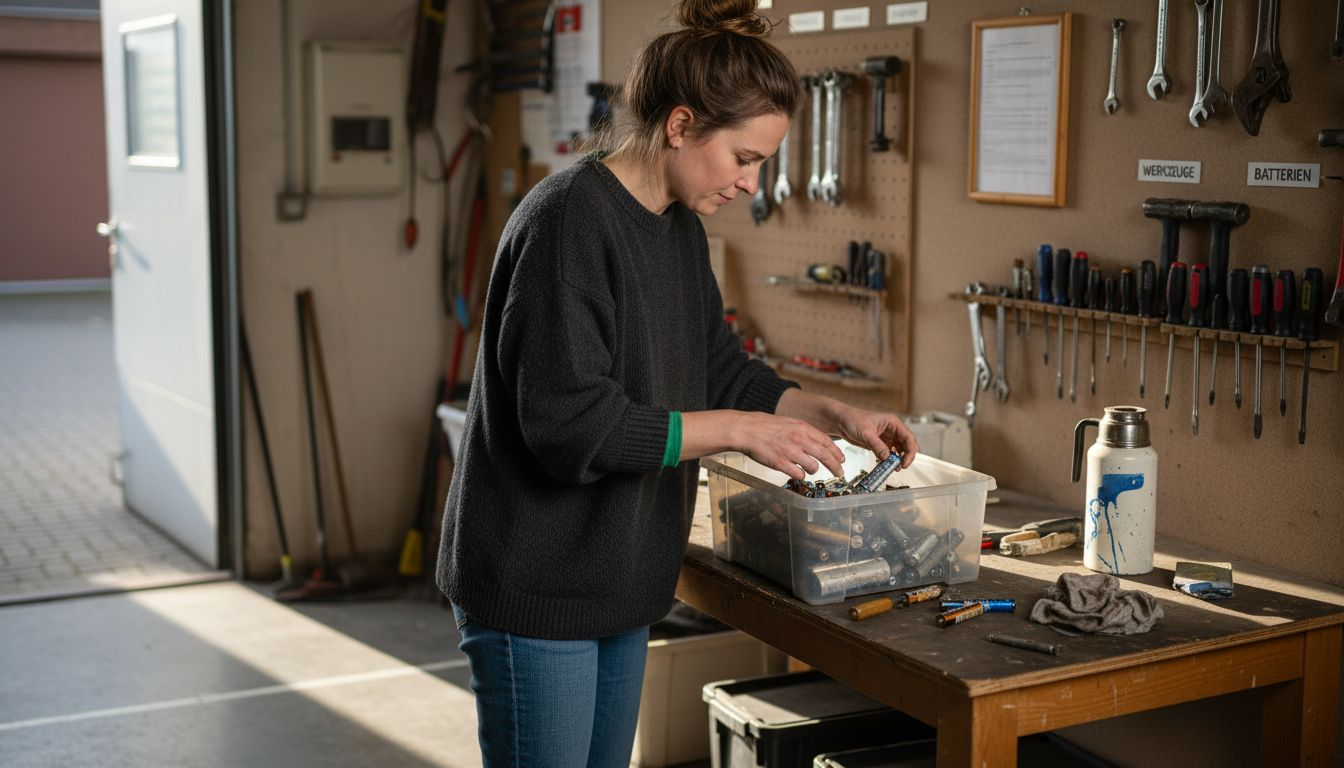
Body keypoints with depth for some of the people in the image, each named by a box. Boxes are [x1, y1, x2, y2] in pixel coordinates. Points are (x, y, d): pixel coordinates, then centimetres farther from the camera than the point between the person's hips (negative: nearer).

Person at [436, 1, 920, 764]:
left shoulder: (682, 230, 8)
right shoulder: (569, 220, -21)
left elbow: (720, 369, 17)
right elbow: (568, 421, -26)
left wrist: (832, 413, 3)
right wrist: (739, 429, -24)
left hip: (620, 585, 9)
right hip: (537, 589, -9)